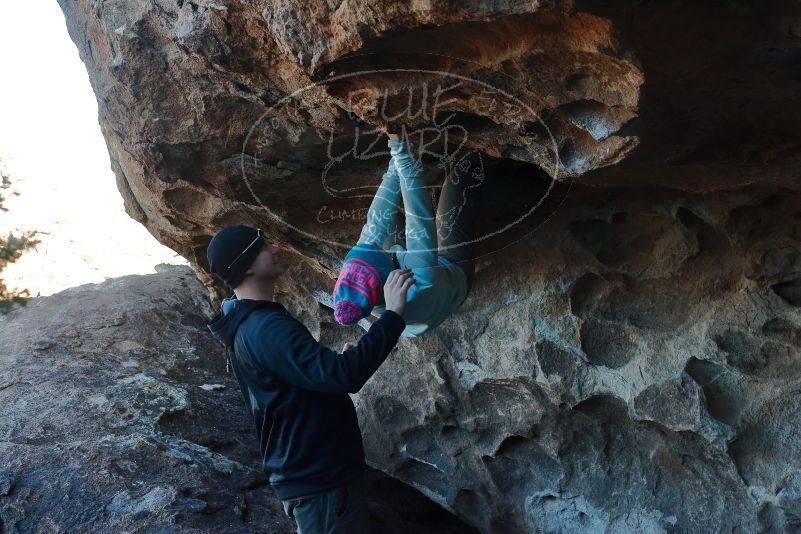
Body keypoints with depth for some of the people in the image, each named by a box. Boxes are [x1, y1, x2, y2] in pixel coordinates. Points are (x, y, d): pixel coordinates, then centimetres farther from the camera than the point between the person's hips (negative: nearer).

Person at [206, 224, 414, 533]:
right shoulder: (266, 328, -25)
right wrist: (392, 315, -32)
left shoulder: (246, 324, 9)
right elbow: (342, 374, -36)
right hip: (319, 478, -10)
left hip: (308, 471, 10)